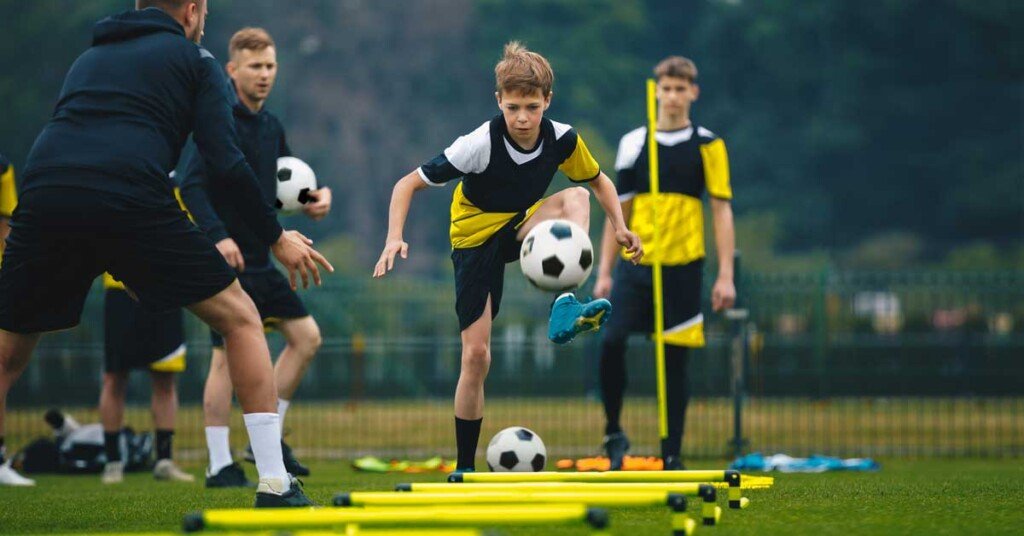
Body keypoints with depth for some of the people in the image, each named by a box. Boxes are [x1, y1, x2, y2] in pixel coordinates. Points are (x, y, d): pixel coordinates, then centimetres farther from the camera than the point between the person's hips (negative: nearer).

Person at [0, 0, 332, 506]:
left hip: (41, 199, 4)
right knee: (240, 318, 13)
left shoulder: (88, 59, 33)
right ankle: (274, 484, 8)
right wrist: (276, 237, 15)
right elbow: (225, 160, 6)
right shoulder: (193, 59, 19)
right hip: (132, 204, -4)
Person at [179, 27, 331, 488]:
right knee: (229, 354, -7)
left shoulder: (271, 126, 11)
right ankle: (219, 466, -2)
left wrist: (315, 197, 3)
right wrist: (218, 235, -31)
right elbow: (191, 186, -21)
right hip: (227, 260, -8)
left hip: (261, 260, 8)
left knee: (306, 336, 6)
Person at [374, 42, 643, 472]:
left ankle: (565, 308, -40)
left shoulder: (562, 140, -16)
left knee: (575, 198, -28)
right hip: (475, 238, -3)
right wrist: (395, 239, -35)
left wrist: (619, 226, -13)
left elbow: (599, 181, 4)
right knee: (476, 355, -10)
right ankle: (465, 467, 4)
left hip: (522, 228, 3)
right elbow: (408, 184, -21)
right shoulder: (480, 145, -26)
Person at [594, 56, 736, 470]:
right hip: (635, 263, 1)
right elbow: (620, 211, 13)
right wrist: (604, 272, 8)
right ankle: (613, 432, 0)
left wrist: (726, 276, -5)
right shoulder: (633, 144, 9)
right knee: (611, 341, -17)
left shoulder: (708, 147, 3)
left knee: (675, 362, 1)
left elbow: (722, 210, 2)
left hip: (683, 266, -1)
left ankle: (671, 456, 10)